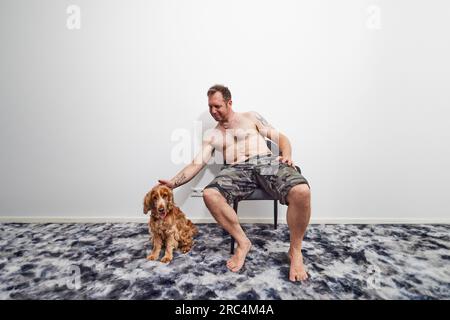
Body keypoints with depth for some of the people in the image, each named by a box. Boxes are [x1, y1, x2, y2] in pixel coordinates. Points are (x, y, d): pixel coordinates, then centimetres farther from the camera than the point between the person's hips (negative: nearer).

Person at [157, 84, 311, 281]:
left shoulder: (251, 117, 18)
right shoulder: (211, 135, 21)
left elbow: (281, 138, 15)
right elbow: (196, 164, 13)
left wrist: (287, 154, -7)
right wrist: (173, 182, -1)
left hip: (267, 162, -1)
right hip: (237, 170, 2)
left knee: (301, 191, -32)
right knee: (210, 194, -31)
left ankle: (295, 250, -7)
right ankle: (243, 242, -9)